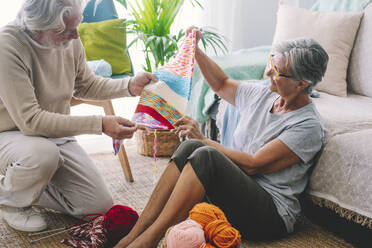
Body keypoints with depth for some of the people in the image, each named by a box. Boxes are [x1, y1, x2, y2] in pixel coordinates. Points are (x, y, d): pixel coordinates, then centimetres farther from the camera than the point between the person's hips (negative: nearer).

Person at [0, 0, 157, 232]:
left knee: (100, 205, -2)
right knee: (43, 153, -41)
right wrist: (100, 124, -35)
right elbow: (30, 120, -31)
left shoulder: (70, 41, -8)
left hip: (56, 134, 6)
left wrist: (129, 86, -8)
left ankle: (28, 186, 20)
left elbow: (86, 85, 10)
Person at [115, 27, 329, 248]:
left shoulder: (308, 126, -16)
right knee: (190, 147, -21)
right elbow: (222, 85, 25)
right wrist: (194, 49, 14)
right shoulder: (263, 94, 7)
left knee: (205, 155, -31)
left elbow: (253, 165, -20)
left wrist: (203, 140, -14)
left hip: (271, 216, -7)